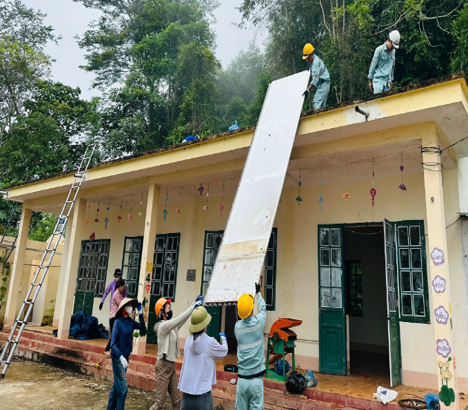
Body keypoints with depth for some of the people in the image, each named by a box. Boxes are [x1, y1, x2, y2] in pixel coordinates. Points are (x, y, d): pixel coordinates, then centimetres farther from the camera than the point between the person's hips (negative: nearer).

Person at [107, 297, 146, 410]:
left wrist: (140, 312, -4)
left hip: (125, 357, 7)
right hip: (118, 358, -7)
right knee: (123, 387, -4)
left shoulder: (130, 321, -1)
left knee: (117, 384, 18)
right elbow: (112, 344, -23)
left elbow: (143, 328, 3)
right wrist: (121, 357, -35)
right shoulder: (118, 322, -19)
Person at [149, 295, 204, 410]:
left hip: (172, 365, 8)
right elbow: (179, 319, -26)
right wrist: (193, 307, -26)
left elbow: (183, 319, 4)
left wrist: (195, 302, -5)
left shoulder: (173, 326, 10)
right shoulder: (163, 326, -15)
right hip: (163, 366, -8)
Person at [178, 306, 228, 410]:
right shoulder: (210, 342, -13)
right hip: (202, 391, -4)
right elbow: (224, 352, 6)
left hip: (187, 389, 5)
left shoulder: (188, 341, 1)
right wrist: (223, 338, 25)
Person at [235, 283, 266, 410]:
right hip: (256, 379, -3)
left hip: (242, 379, 3)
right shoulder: (258, 323, -9)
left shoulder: (237, 327, -3)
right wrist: (258, 292, 28)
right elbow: (262, 308, 11)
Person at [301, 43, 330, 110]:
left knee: (316, 102, -21)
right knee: (322, 105, 8)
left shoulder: (315, 62, -18)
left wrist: (307, 90, -34)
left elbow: (315, 78, -27)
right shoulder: (316, 59, 13)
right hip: (324, 85, 10)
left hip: (323, 84, -10)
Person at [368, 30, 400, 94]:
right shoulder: (379, 50, -6)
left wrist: (391, 80, 20)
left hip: (387, 81, 6)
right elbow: (373, 65, -4)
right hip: (378, 79, -6)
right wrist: (370, 81, -4)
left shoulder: (393, 51, 12)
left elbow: (392, 66, 20)